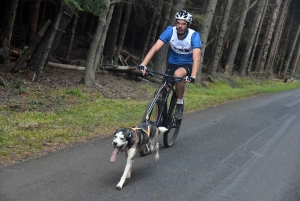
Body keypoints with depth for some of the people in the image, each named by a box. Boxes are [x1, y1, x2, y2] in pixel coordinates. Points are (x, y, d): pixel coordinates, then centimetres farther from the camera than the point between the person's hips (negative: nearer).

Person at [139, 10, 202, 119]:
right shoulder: (170, 31, -18)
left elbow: (196, 58, -34)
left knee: (178, 74, -36)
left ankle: (180, 103, -13)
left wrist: (193, 76, -50)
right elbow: (155, 48, -27)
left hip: (187, 65, -3)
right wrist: (143, 64, -40)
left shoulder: (194, 36, -23)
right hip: (172, 64, 3)